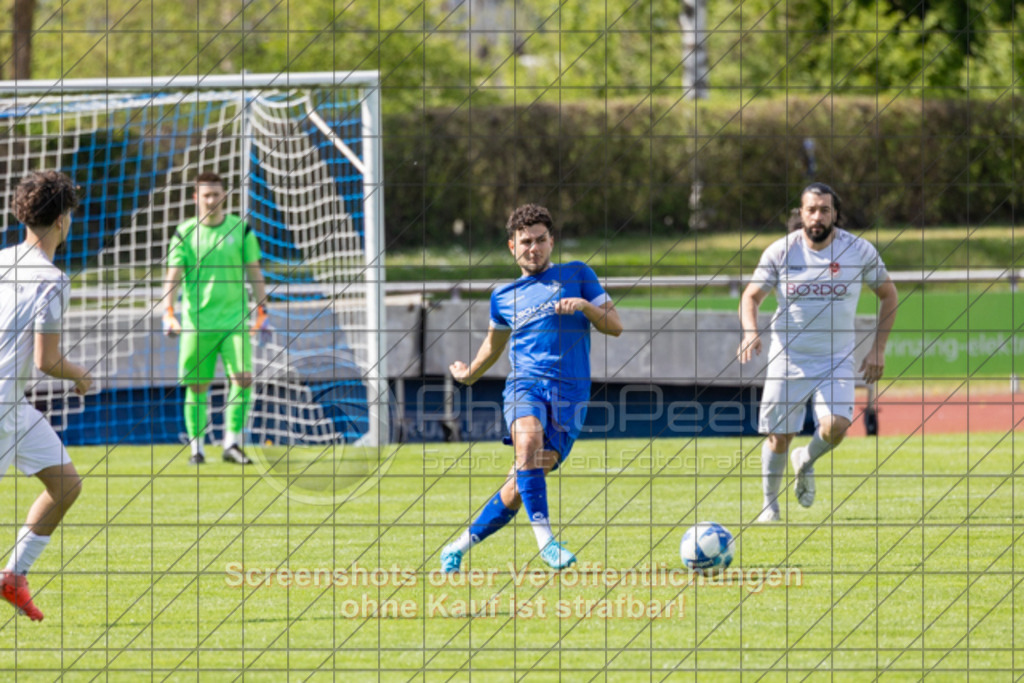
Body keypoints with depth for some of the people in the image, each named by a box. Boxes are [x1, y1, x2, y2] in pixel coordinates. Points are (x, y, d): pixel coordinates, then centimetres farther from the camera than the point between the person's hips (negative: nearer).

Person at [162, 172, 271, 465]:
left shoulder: (240, 229, 5)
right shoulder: (185, 233, 2)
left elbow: (254, 273, 10)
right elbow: (173, 276, -1)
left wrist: (262, 312, 5)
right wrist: (168, 314, -13)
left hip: (235, 319, 0)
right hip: (197, 321, 0)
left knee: (243, 378, -13)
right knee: (196, 386, 3)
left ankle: (232, 444, -5)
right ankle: (196, 447, 15)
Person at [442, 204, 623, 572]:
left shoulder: (577, 275, 12)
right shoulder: (504, 297, 18)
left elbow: (615, 326, 10)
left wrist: (585, 306, -7)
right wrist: (470, 374, 48)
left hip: (570, 393, -1)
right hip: (524, 385, 1)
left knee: (519, 488, -8)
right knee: (528, 439, -35)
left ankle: (459, 547, 10)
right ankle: (544, 539, -37)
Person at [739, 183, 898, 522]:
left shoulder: (860, 251, -4)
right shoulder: (780, 252, -5)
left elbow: (888, 295, 9)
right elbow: (751, 296, 3)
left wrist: (878, 349, 1)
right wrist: (751, 331, -19)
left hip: (836, 361, 0)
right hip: (787, 358, 0)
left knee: (835, 427, -21)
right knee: (778, 438, 1)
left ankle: (806, 461, 13)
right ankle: (769, 504, 24)